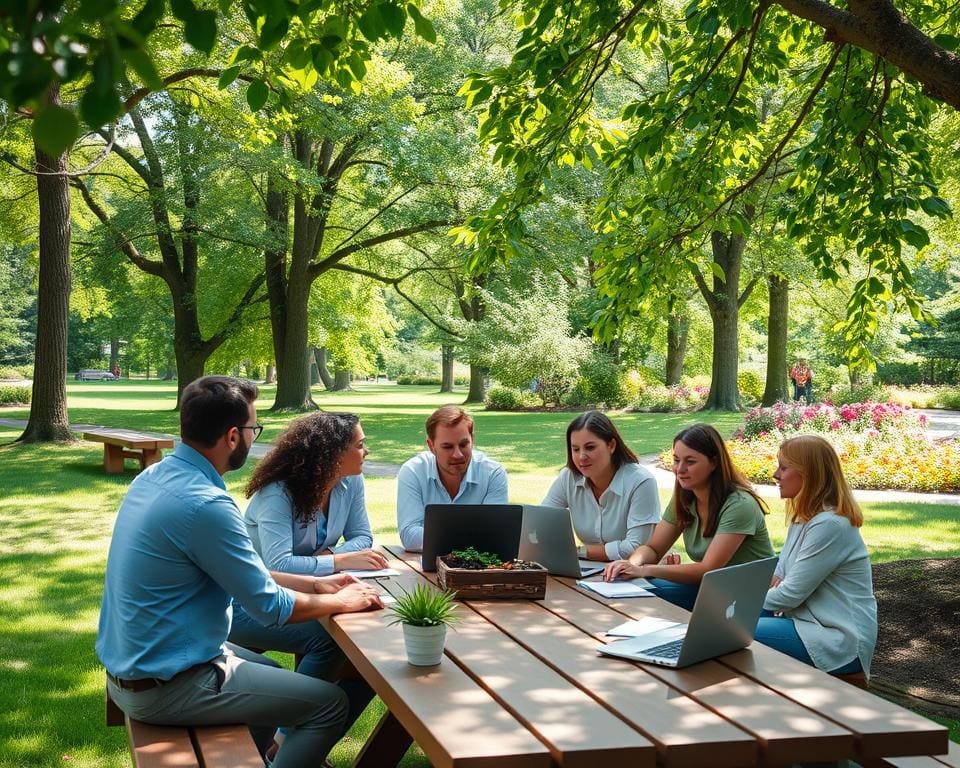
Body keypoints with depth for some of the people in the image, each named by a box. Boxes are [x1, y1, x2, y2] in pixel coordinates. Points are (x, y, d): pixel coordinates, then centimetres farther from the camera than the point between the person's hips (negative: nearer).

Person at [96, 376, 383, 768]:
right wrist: (341, 602, -2)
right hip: (165, 688, -9)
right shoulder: (206, 504, -27)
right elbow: (271, 607, -18)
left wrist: (314, 583, 11)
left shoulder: (155, 476, 2)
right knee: (330, 703, -1)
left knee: (272, 673, 29)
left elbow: (241, 573, 12)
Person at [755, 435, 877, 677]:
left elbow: (791, 594, -19)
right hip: (811, 622, 10)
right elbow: (781, 574, 17)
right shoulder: (804, 516, 11)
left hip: (839, 641, -10)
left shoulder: (829, 525, -21)